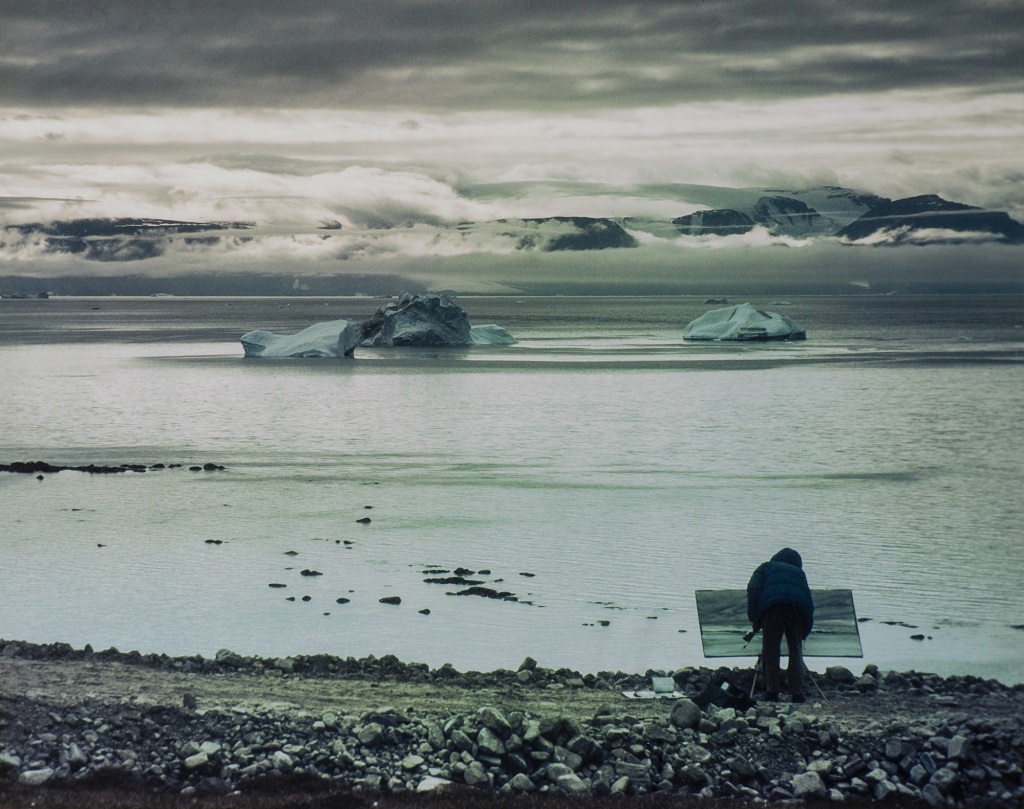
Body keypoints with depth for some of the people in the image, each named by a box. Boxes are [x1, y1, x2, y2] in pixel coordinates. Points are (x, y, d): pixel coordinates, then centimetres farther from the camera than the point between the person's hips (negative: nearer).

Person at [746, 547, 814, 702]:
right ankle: (797, 693, 0)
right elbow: (809, 602, 28)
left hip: (772, 608, -2)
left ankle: (772, 691, -6)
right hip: (797, 608, 2)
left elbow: (753, 589, 11)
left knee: (770, 650, 2)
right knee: (796, 651, 9)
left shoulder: (766, 567, 29)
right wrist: (805, 630, 29)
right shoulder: (799, 572, 36)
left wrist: (754, 618, 12)